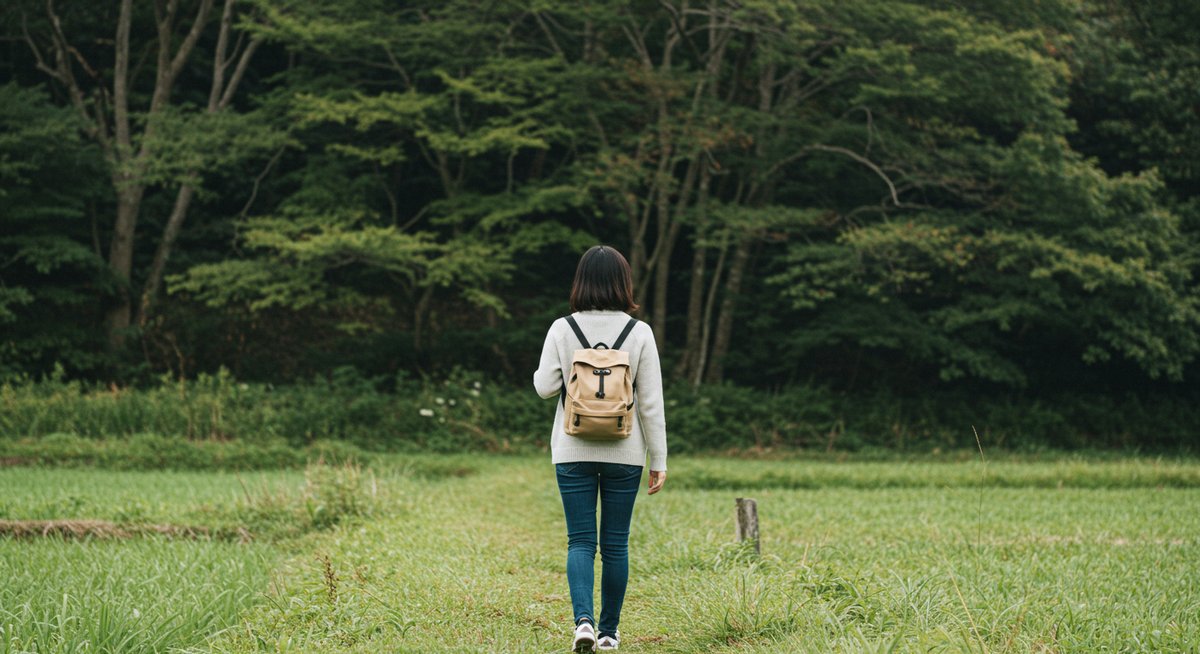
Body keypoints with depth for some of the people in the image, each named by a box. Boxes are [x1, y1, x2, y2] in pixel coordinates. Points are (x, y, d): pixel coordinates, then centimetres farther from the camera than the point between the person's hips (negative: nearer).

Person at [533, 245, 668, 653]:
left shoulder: (562, 330, -5)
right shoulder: (639, 332, -5)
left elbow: (545, 387, -6)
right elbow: (651, 402, -5)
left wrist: (541, 373, 18)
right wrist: (659, 460, 1)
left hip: (573, 452, 0)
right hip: (624, 453, 0)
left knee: (580, 540, 4)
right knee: (615, 543, 10)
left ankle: (583, 620, -15)